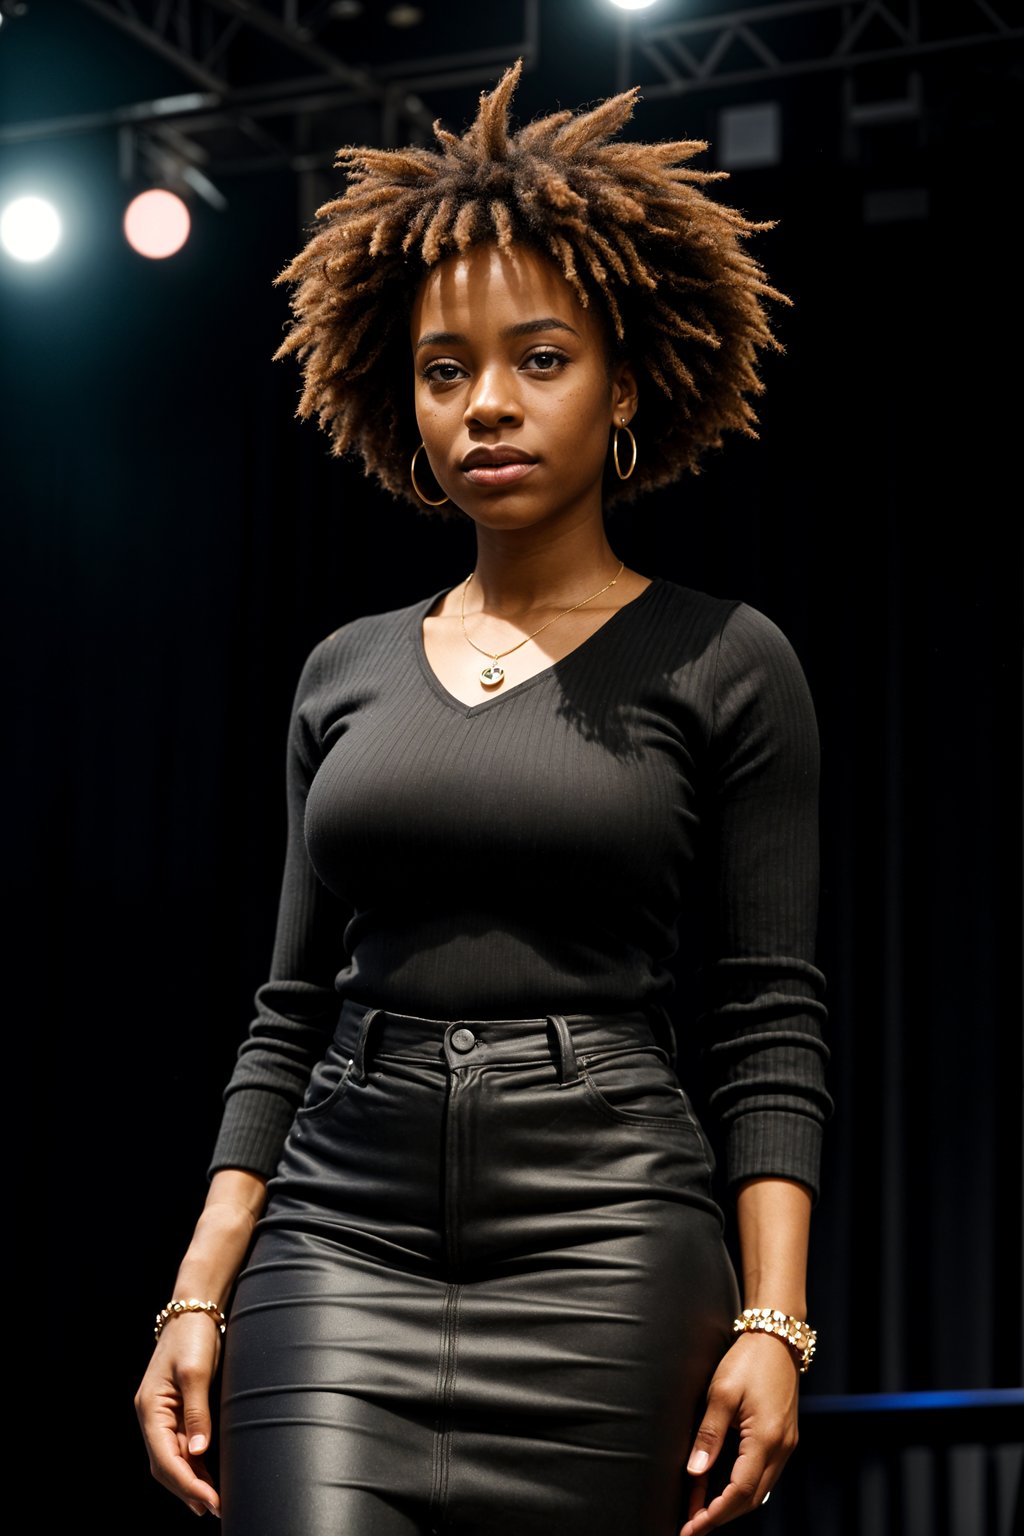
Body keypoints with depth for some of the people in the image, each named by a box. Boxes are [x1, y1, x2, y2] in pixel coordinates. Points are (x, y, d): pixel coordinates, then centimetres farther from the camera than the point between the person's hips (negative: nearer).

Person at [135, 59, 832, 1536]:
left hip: (603, 1246, -2)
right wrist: (198, 1296, 7)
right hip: (339, 1244, 3)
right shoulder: (348, 671, 15)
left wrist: (771, 1320, -10)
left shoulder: (722, 665, 4)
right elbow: (291, 1012, 15)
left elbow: (770, 1028, 0)